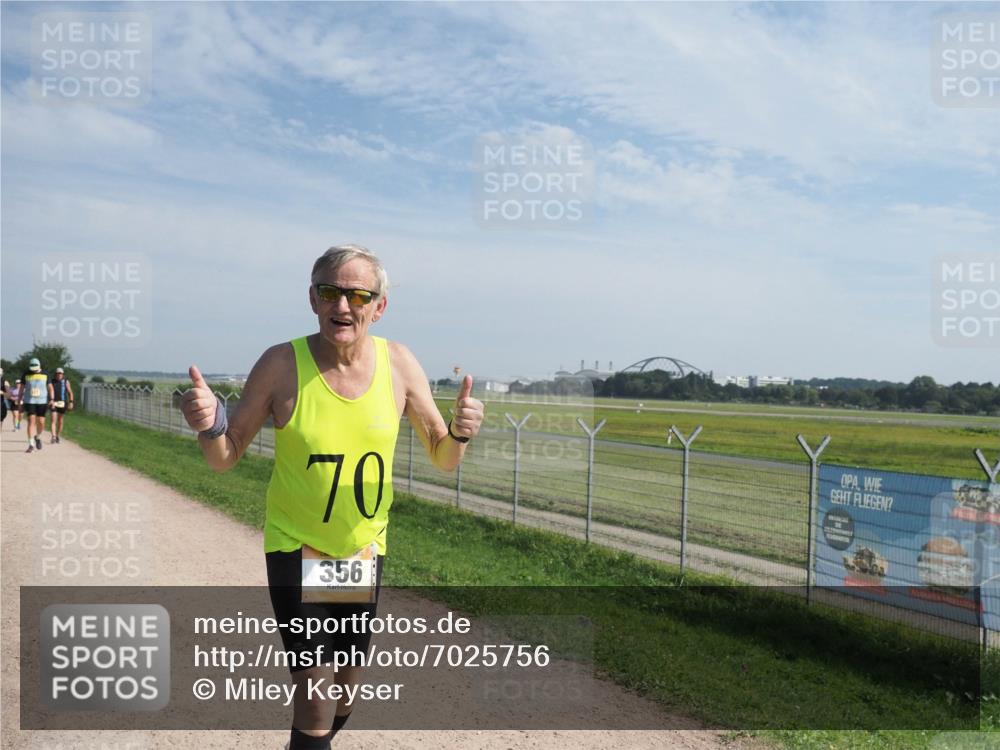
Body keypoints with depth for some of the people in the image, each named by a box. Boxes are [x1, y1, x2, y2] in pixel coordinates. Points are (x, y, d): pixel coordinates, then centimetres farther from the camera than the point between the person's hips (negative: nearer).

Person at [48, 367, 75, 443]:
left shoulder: (66, 382, 2)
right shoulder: (51, 382, -1)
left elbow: (70, 392, 2)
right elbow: (51, 391, -13)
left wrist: (71, 402, -9)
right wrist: (51, 400, -28)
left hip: (62, 404, 1)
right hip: (54, 404, -1)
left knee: (60, 422, 9)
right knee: (53, 420, -12)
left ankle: (58, 436, 24)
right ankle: (53, 437, -19)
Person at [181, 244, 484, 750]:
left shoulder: (399, 364, -9)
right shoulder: (281, 364, -16)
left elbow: (443, 459, -2)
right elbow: (225, 458, -7)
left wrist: (459, 433, -24)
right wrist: (209, 425, -29)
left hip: (365, 550, 4)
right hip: (296, 551, -3)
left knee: (346, 691, 20)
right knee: (315, 709, -9)